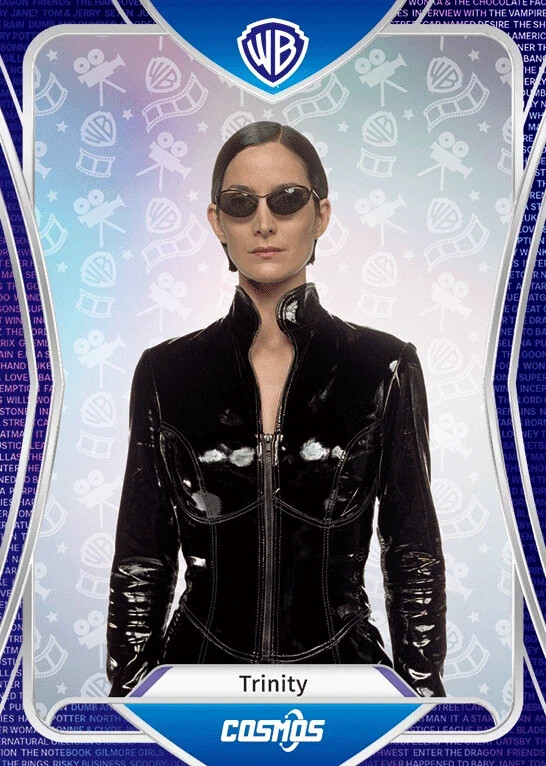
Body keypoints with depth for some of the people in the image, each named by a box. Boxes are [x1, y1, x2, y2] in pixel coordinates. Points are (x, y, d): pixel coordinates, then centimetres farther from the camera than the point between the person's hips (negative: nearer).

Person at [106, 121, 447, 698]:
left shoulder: (385, 367, -8)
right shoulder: (166, 371, -5)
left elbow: (415, 558, -4)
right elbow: (140, 565, -1)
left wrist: (423, 690, -6)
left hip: (341, 665, 0)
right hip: (199, 660, 1)